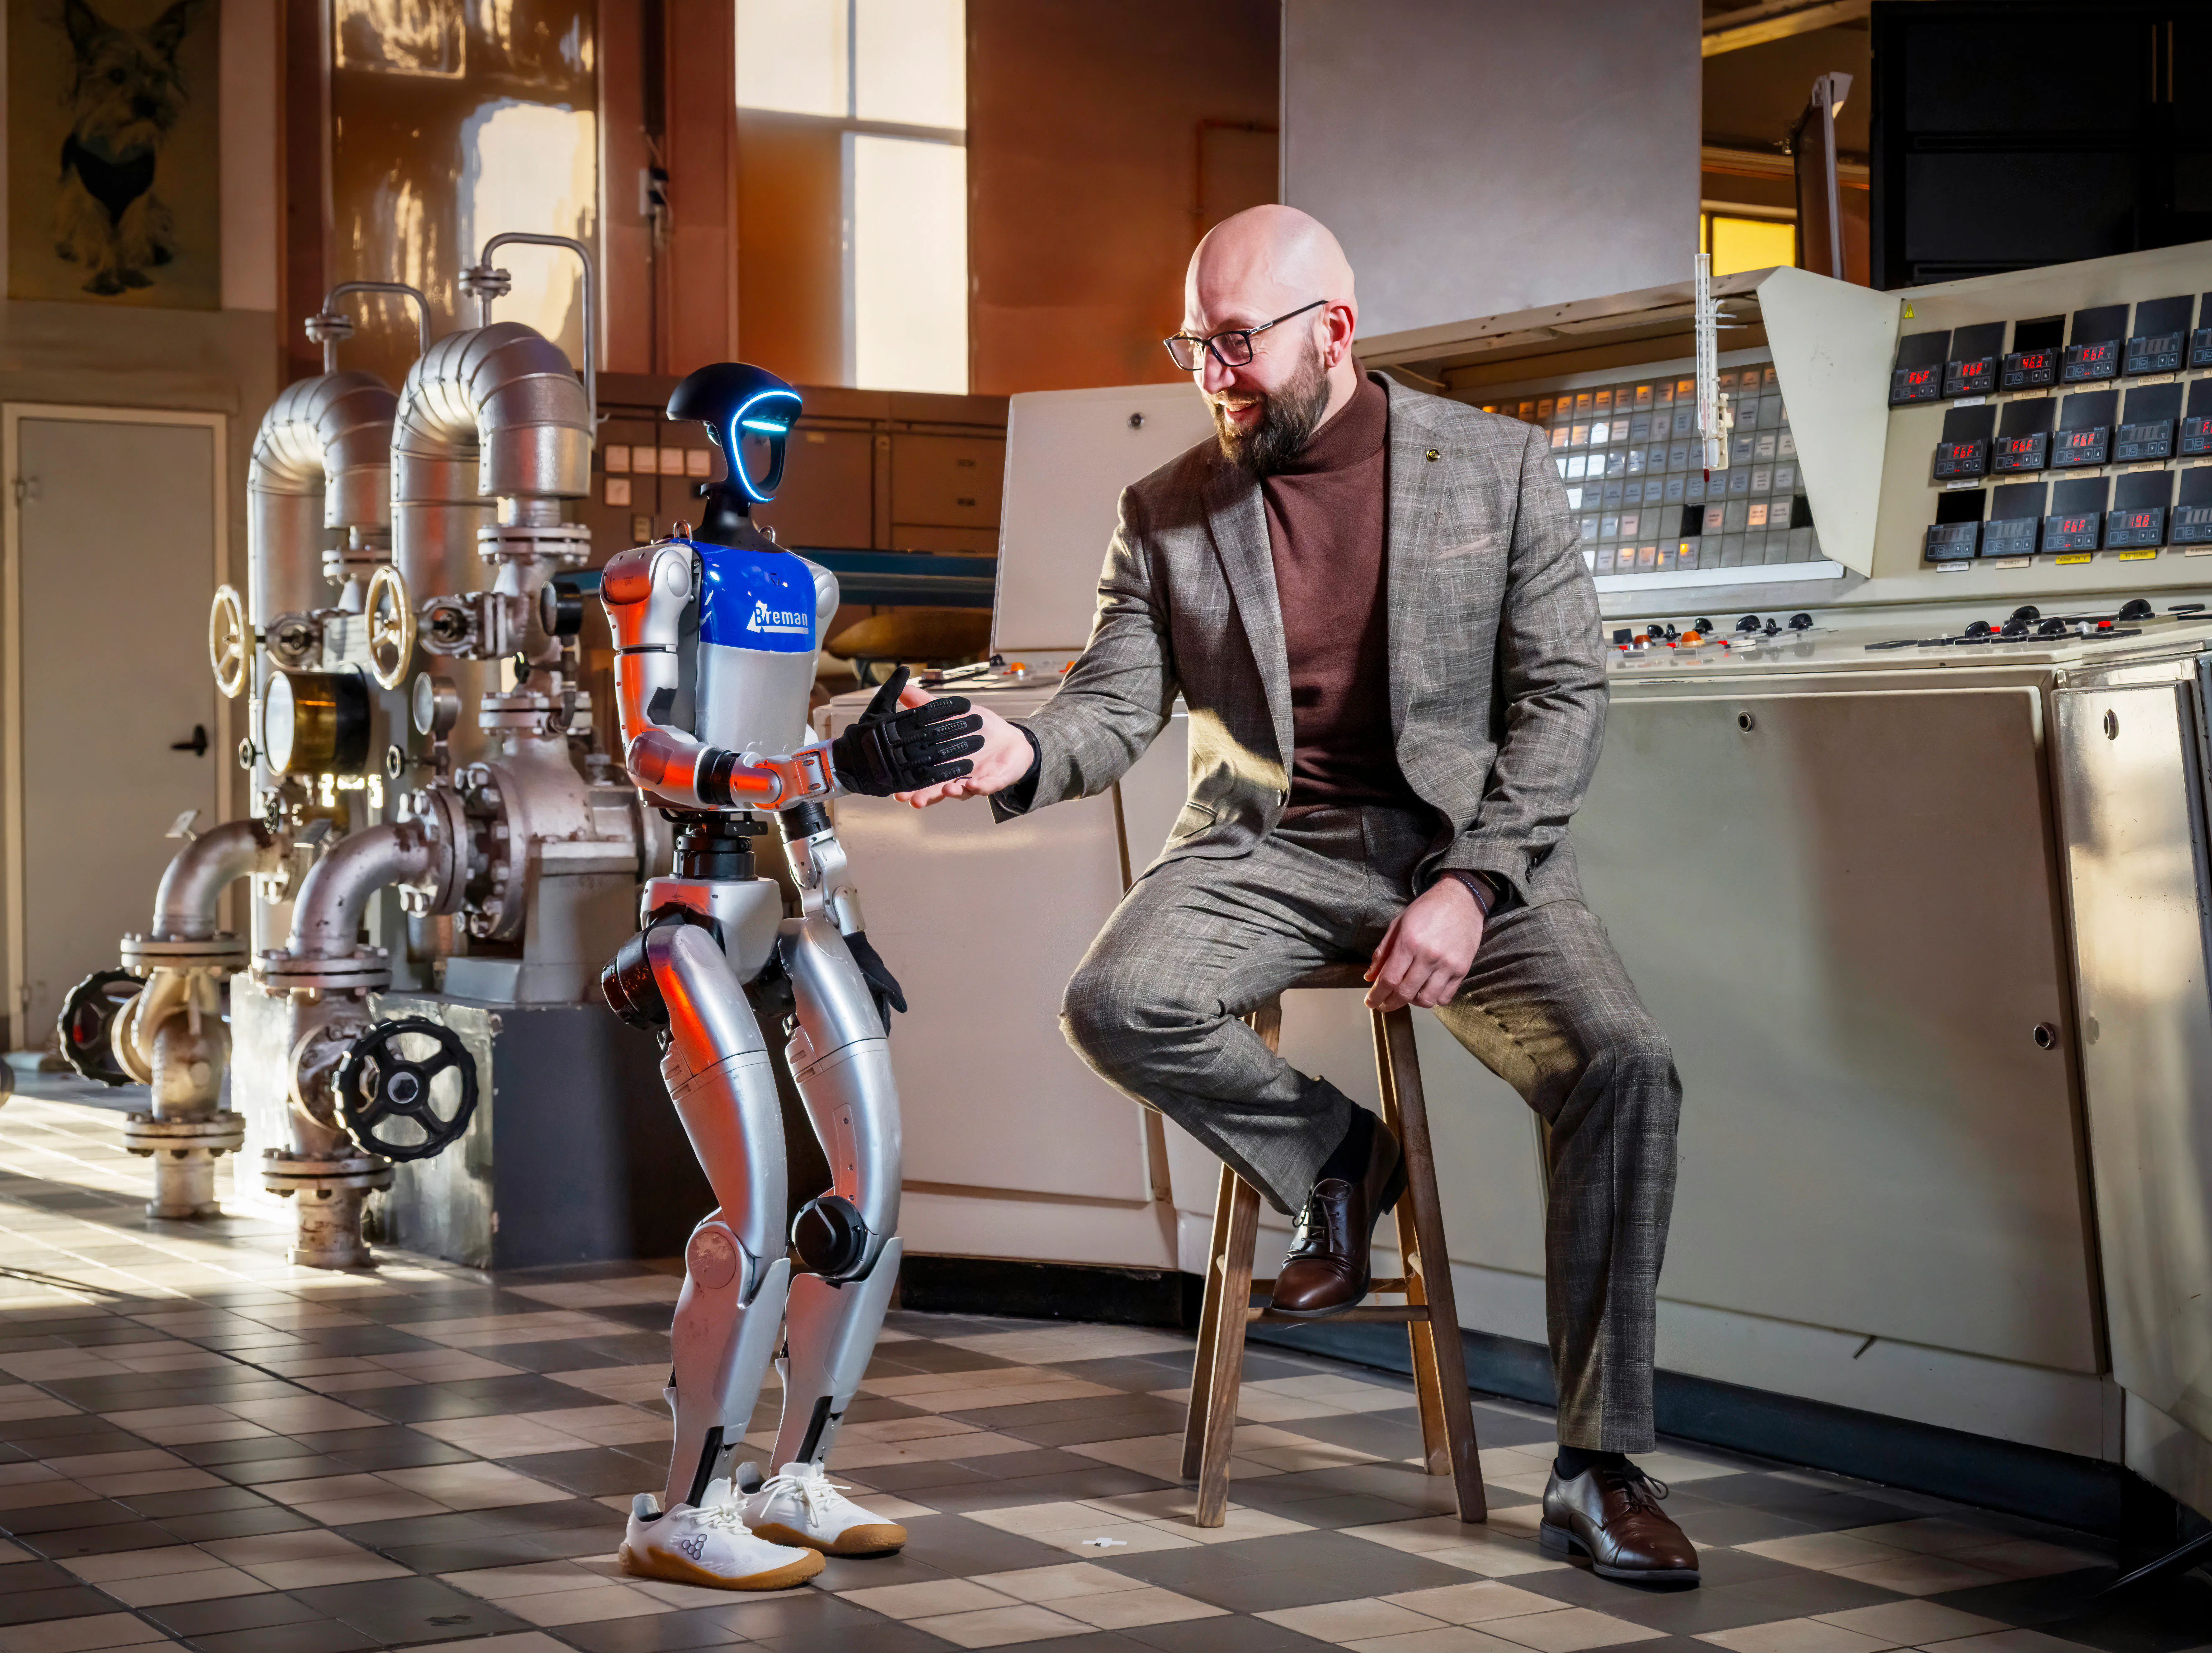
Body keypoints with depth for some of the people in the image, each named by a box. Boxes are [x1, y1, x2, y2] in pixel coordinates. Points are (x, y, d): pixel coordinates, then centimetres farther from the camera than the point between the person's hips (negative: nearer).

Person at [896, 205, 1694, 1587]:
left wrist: (1471, 883, -15)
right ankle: (1334, 1157, 2)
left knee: (1625, 1069, -25)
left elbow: (1565, 693, -2)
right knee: (1116, 1006, -29)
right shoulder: (1169, 511, 5)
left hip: (1467, 842, -1)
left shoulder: (1497, 467, 1)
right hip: (1266, 847, 1)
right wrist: (1023, 751, -23)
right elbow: (1118, 702, 2)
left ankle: (1601, 1470, -12)